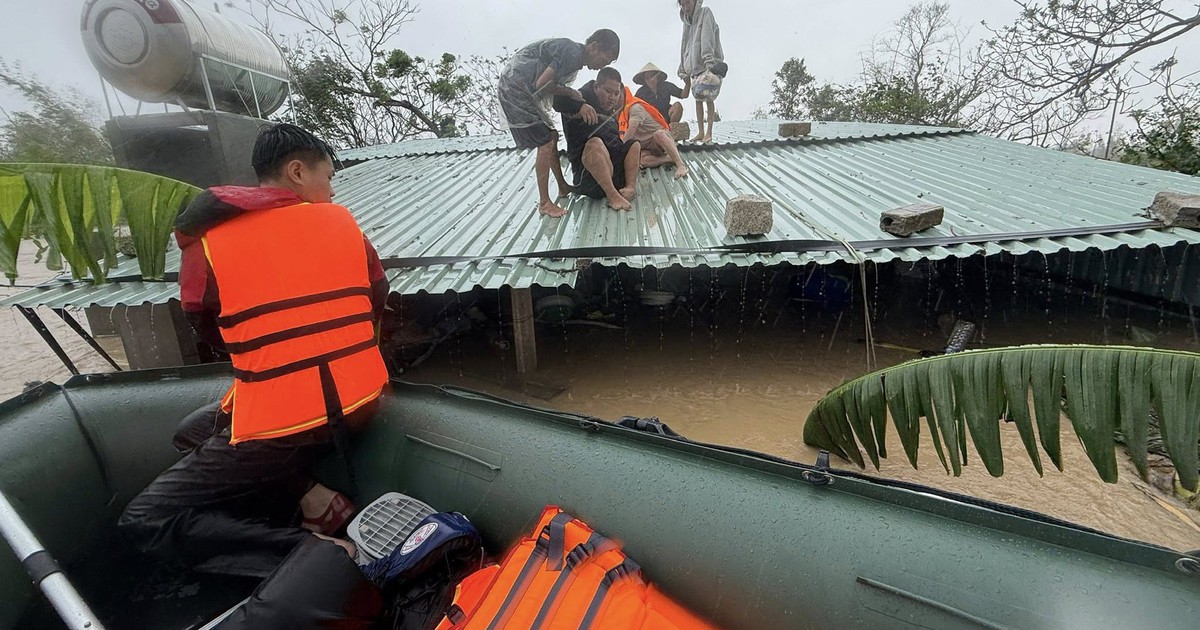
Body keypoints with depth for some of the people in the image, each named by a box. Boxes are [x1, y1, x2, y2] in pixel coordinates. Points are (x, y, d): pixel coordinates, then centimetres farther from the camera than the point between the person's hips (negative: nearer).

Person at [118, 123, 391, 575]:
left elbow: (208, 330, 11)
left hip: (276, 425, -5)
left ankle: (310, 550, -6)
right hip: (361, 403, 5)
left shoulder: (208, 239, -3)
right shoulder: (341, 220, 2)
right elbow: (376, 302, 13)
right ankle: (312, 493, 8)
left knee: (145, 521, 15)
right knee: (196, 431, 31)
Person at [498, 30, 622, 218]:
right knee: (546, 142, -10)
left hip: (525, 92, 10)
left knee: (552, 136, 14)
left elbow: (556, 88, 10)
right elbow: (542, 84, -23)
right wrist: (570, 93, -9)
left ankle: (563, 187, 28)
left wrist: (579, 105, -2)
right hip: (516, 89, -10)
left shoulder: (574, 55, 14)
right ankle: (544, 203, -3)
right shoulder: (573, 52, -18)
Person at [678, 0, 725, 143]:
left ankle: (709, 132, -6)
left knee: (709, 99, -8)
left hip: (710, 66, -6)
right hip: (694, 66, 7)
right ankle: (700, 132, 7)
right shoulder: (687, 22, 18)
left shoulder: (705, 13, -2)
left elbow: (707, 38, -16)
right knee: (698, 99, 4)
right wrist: (684, 70, 11)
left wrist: (709, 61, -28)